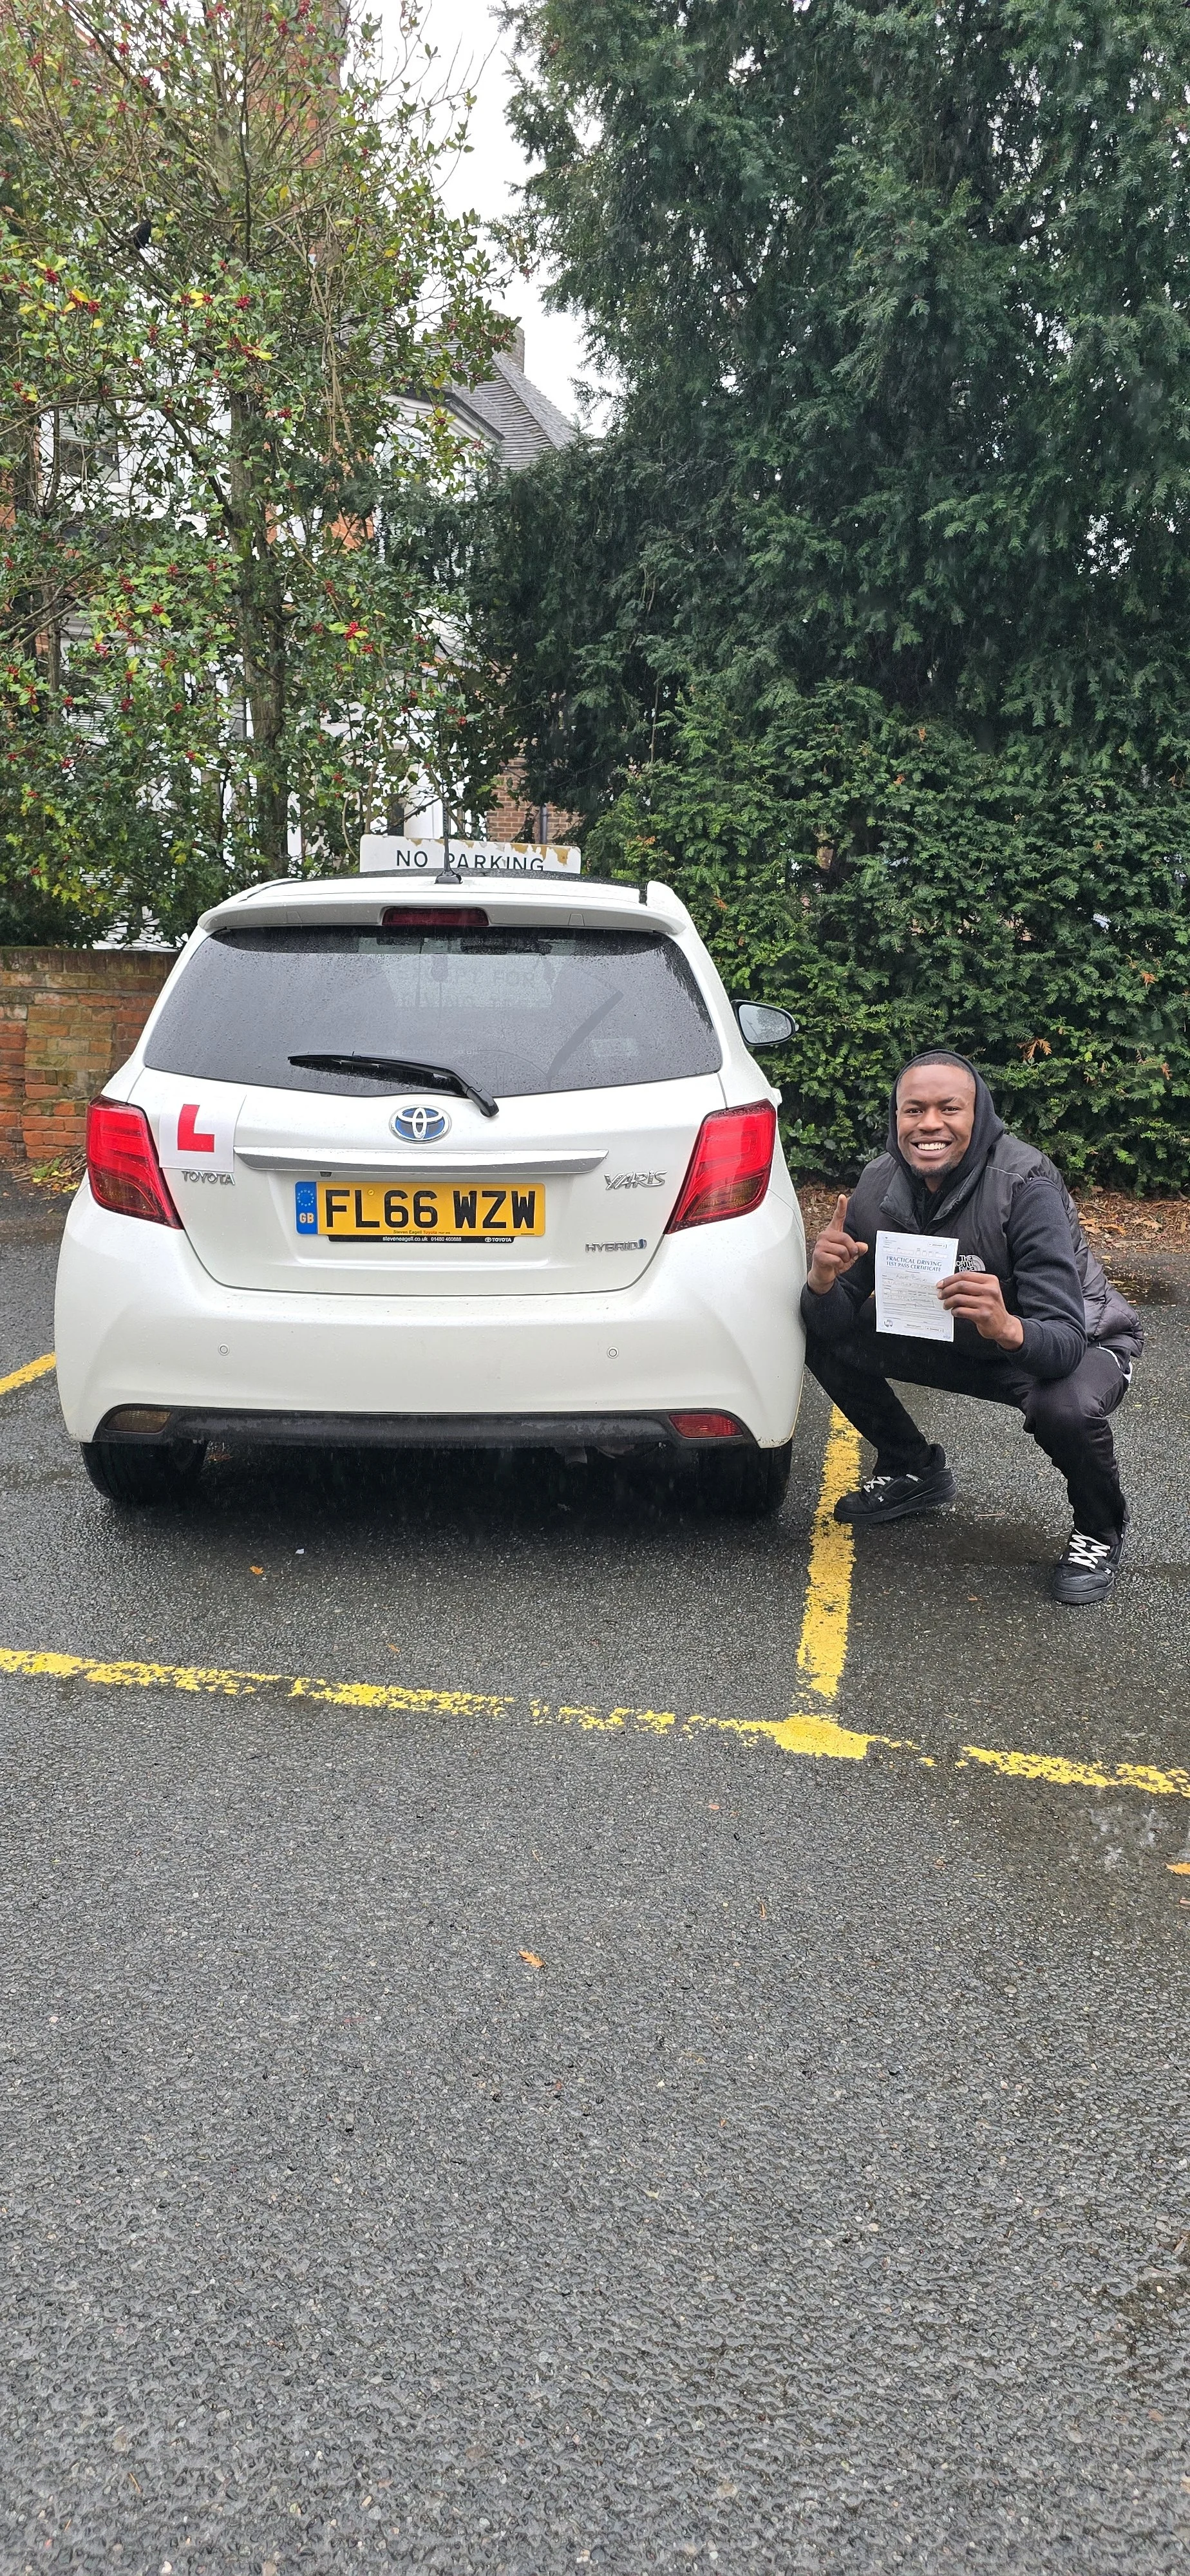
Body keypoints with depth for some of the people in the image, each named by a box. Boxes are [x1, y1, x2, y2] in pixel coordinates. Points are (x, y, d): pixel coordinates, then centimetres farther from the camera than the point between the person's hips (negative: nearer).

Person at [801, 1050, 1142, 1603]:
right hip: (957, 1343, 5)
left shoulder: (1025, 1186, -32)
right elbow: (835, 1325, -13)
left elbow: (1064, 1344, -38)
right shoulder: (881, 1186, -16)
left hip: (1083, 1343, -5)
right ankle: (915, 1471, 15)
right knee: (826, 1342, -8)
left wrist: (1007, 1329, -60)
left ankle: (1099, 1530, -4)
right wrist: (822, 1283, -36)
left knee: (1067, 1408, -38)